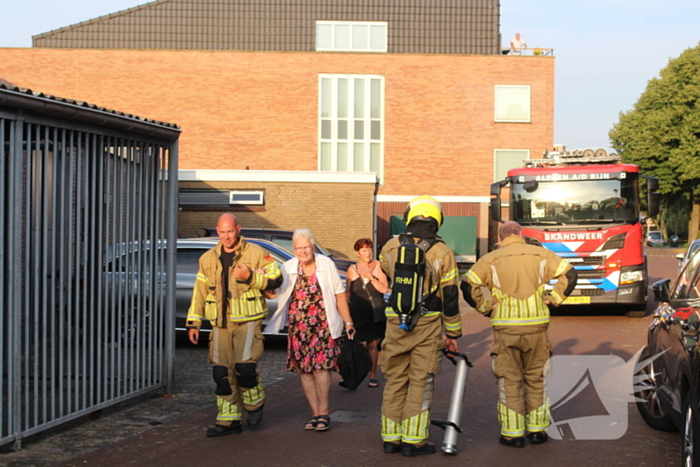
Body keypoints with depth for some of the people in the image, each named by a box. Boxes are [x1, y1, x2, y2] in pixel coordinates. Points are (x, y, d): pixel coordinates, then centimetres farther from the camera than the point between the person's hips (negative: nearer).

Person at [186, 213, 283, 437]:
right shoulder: (208, 259, 12)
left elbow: (276, 279, -3)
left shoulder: (256, 253, -1)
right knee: (222, 372, 3)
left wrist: (251, 277, -18)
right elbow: (200, 292, 14)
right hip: (220, 324, 5)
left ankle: (254, 405, 12)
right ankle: (228, 420, 13)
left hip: (248, 320, -4)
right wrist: (193, 323, 10)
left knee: (245, 366, -16)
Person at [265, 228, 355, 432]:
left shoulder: (326, 264, 1)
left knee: (321, 367, -10)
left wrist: (348, 323, 3)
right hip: (298, 328, 3)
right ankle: (315, 413, 12)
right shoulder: (287, 268, 6)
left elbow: (339, 294, 4)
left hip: (323, 326, -3)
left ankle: (323, 413, -1)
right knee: (304, 370, 3)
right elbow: (273, 291, 5)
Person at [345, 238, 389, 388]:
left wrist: (370, 277, -13)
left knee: (373, 344, 5)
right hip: (357, 312, 0)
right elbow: (347, 293, 13)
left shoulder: (378, 266, 1)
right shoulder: (352, 270, 5)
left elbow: (384, 289, -6)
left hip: (375, 312, 0)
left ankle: (373, 376, 13)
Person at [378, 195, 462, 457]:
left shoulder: (390, 247, 2)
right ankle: (413, 441, 5)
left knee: (395, 381, 12)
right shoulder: (442, 253, -6)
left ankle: (391, 438, 16)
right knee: (420, 384, 3)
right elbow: (450, 297, -4)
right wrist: (453, 334, 3)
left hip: (395, 324, 3)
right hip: (427, 327, -3)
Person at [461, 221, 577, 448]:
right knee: (536, 378, 14)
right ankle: (537, 429, 18)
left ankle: (512, 433, 7)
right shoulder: (541, 255, 5)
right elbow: (569, 274, 3)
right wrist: (553, 299, 5)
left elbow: (468, 285, -8)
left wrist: (485, 306, 1)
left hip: (505, 328, -2)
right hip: (537, 325, 2)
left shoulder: (491, 260, 0)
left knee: (509, 380, 6)